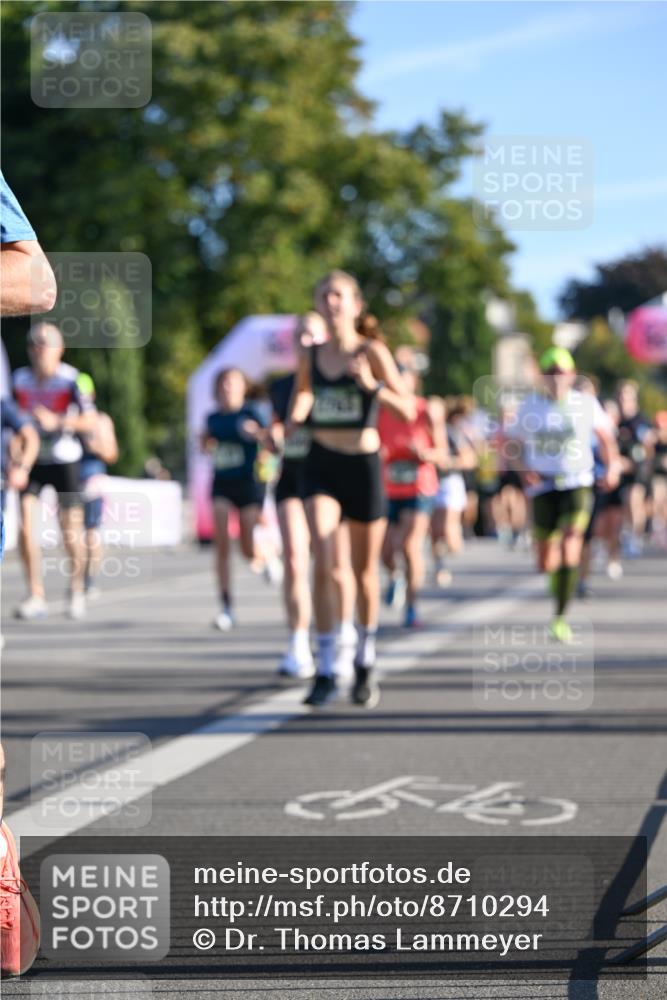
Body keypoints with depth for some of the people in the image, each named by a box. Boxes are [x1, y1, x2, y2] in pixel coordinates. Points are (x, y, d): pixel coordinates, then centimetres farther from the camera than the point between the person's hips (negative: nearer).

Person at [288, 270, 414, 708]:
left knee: (365, 571, 10)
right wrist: (289, 426, 1)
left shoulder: (372, 352, -6)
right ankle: (326, 673, -15)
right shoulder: (310, 356, 4)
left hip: (363, 466, -1)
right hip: (321, 465, 1)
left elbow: (408, 410, -12)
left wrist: (372, 386, -28)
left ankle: (366, 660, 33)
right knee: (323, 563, -17)